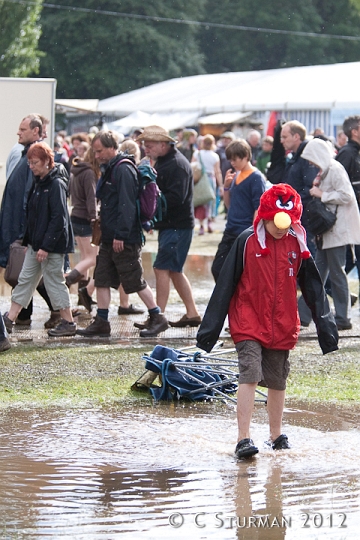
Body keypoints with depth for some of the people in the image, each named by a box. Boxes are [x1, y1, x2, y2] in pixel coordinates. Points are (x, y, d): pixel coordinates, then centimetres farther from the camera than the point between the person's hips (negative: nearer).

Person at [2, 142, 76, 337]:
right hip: (36, 244, 9)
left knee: (54, 281, -2)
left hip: (52, 244, -9)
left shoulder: (56, 184, -16)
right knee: (25, 279, 10)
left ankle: (68, 323, 8)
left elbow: (58, 218, -20)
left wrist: (46, 246, -22)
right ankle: (9, 320, 12)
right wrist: (28, 241, 14)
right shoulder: (38, 183, 12)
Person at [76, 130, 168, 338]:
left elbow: (127, 206, -22)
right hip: (110, 238, 10)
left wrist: (121, 235, -24)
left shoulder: (123, 170, -16)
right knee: (102, 279, 8)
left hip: (125, 240, -10)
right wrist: (103, 230, 20)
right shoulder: (110, 169, 15)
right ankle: (101, 322, 11)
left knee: (135, 281, -3)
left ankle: (158, 318, 7)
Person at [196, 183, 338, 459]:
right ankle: (244, 438, -16)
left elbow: (313, 288, 8)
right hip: (248, 324, -3)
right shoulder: (247, 242, -8)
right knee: (250, 376, -15)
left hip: (283, 327, 3)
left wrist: (326, 326, 6)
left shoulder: (297, 245, 1)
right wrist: (210, 328, -4)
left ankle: (277, 435, 28)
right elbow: (226, 284, -4)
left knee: (277, 382, 13)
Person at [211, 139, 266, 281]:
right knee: (217, 268, 8)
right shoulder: (236, 175, 12)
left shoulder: (256, 178, -10)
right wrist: (226, 186, 1)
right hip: (230, 232, 8)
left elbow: (259, 208, -14)